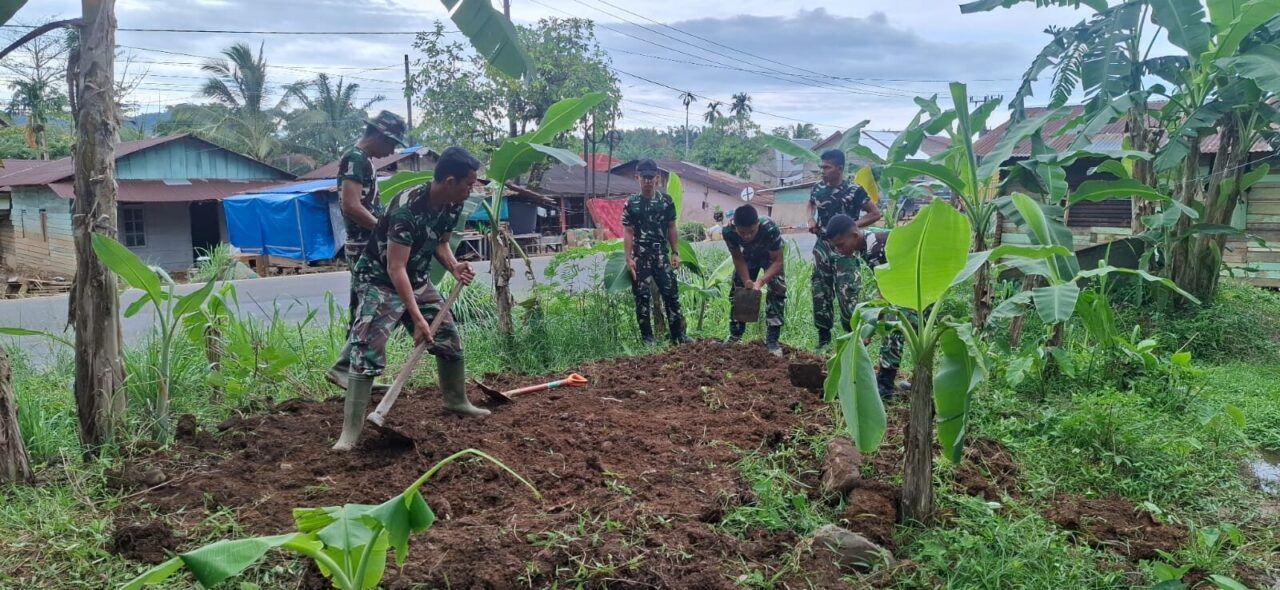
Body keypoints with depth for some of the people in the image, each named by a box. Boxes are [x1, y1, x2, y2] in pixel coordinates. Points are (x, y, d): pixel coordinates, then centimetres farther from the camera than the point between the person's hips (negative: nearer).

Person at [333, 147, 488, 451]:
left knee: (450, 337, 10)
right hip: (380, 280, -7)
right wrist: (418, 318, -36)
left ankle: (457, 401, 29)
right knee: (368, 350, -16)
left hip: (417, 279, 8)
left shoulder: (452, 206, -9)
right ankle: (350, 430, -12)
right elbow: (396, 269, -34)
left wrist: (454, 266, -12)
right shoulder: (407, 209, -33)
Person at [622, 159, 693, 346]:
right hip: (640, 256, -1)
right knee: (642, 297, 1)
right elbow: (628, 232, 0)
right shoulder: (631, 203, 0)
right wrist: (629, 258, -8)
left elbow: (671, 228, 10)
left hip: (661, 254, 1)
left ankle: (678, 334, 6)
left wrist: (675, 253, 4)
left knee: (671, 293, -2)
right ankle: (647, 337, 10)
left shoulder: (666, 200, 5)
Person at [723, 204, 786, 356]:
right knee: (737, 292, 3)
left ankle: (772, 340, -11)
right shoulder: (729, 231, -35)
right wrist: (747, 281, -32)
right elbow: (738, 258, -19)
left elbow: (777, 261, -34)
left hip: (770, 257, -3)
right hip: (748, 256, 3)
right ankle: (734, 335, 20)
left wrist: (760, 282, -46)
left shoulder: (770, 228, -43)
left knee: (777, 291, -18)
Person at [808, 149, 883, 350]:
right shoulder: (818, 189, 3)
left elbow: (876, 214, -7)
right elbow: (811, 204, 26)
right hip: (822, 247, 5)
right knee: (820, 293, 8)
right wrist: (811, 219, 5)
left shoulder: (854, 190, -11)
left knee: (847, 294, -8)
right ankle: (823, 337, 19)